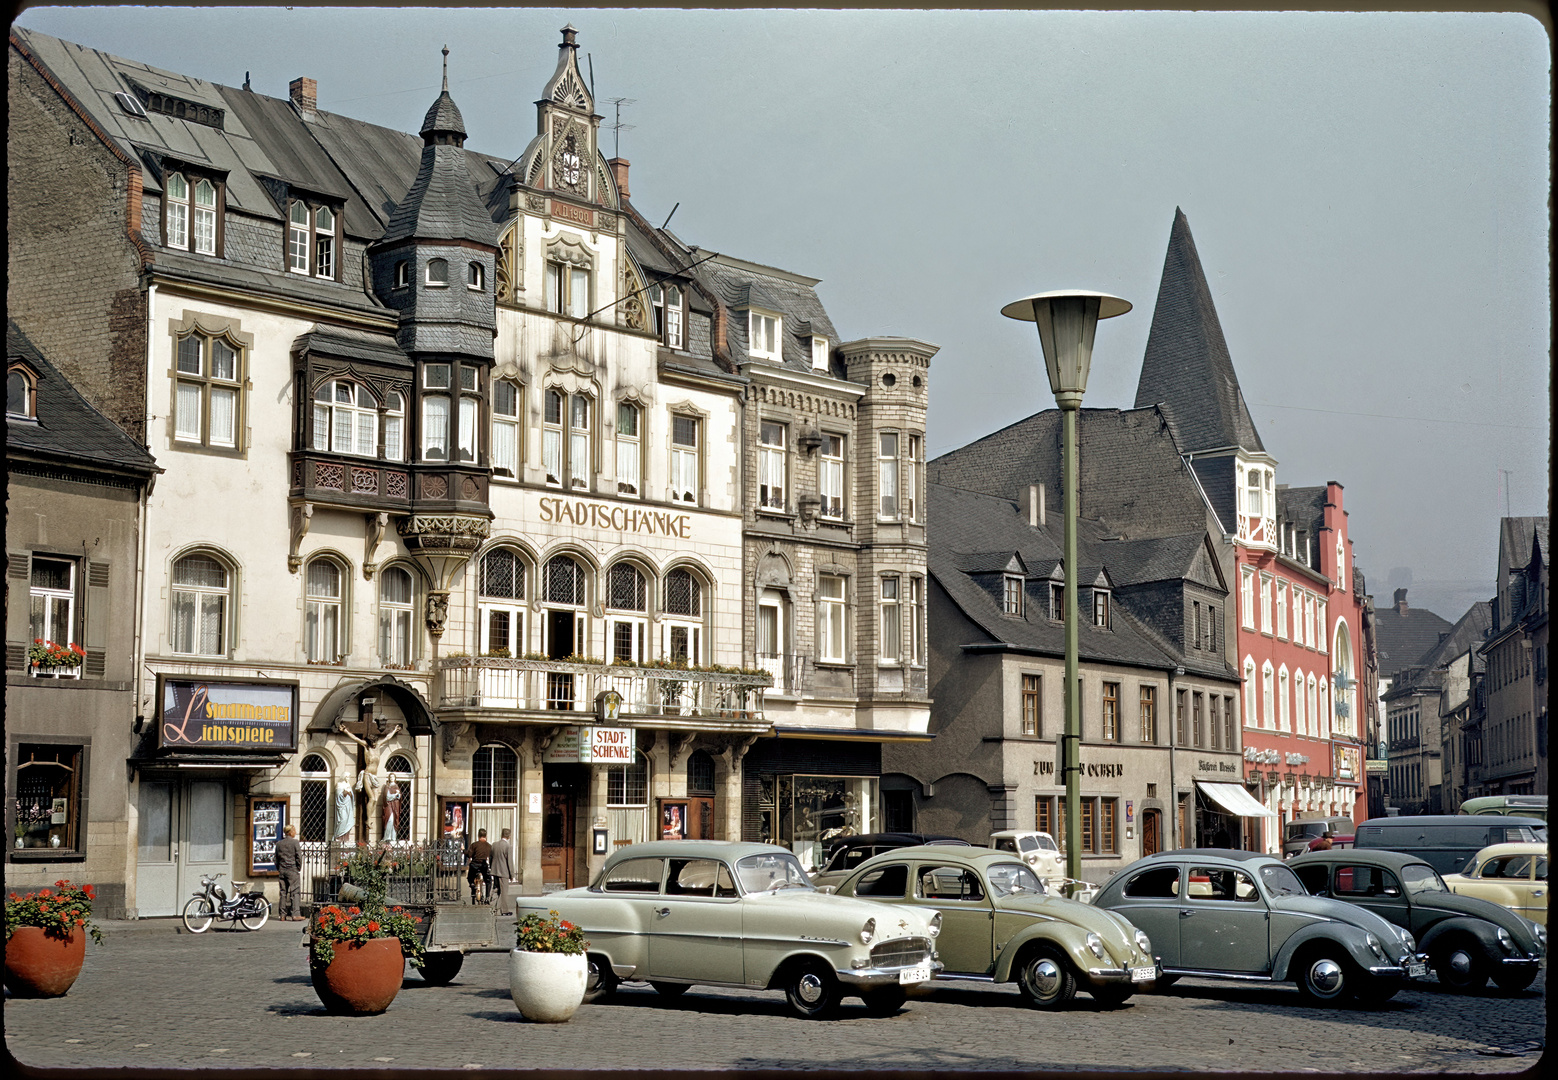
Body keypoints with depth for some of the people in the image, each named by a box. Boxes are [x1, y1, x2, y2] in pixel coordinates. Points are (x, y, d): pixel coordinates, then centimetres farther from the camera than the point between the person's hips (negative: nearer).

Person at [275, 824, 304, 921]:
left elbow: (276, 858, 13)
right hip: (292, 870, -5)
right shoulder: (295, 842, -7)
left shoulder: (279, 843, 9)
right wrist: (299, 868, 2)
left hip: (282, 871, 5)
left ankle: (283, 915, 9)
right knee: (295, 892, -4)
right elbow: (299, 857, -9)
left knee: (283, 892, 9)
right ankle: (295, 914, -11)